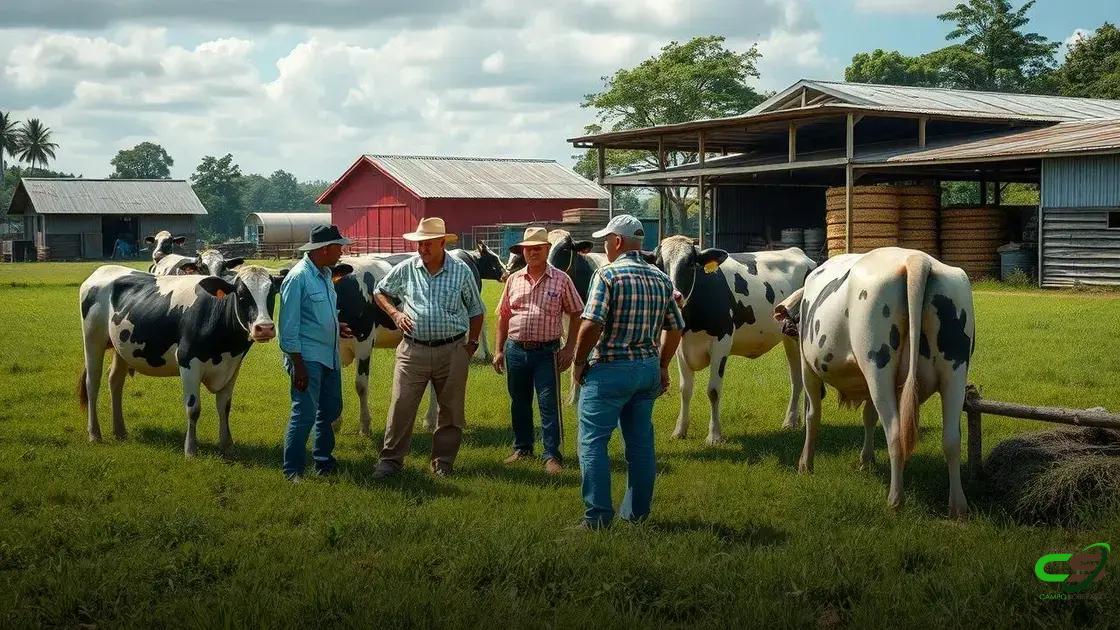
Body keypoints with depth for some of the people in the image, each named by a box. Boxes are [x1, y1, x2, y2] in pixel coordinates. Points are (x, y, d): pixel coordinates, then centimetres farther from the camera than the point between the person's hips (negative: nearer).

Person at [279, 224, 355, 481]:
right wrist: (298, 365, -19)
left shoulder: (325, 274, 11)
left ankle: (323, 458, 33)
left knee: (331, 409, 17)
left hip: (330, 355, 9)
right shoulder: (298, 277, -16)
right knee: (305, 414, -8)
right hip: (307, 357, -9)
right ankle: (292, 470, 1)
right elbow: (289, 327, -17)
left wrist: (336, 326, 9)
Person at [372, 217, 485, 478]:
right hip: (413, 349, 0)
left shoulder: (461, 271, 1)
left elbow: (475, 310, 10)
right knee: (401, 406, -1)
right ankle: (391, 459, 9)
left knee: (451, 410, 7)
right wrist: (394, 312, 1)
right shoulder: (406, 269, 2)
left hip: (453, 351, 0)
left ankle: (443, 462, 20)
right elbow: (380, 292, 18)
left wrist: (472, 344, 5)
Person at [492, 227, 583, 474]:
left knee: (549, 404, -3)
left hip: (547, 351, -4)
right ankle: (522, 448, 29)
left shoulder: (561, 280, -3)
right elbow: (503, 316, 13)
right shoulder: (514, 279, 7)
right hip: (515, 349, 4)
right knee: (519, 402, 14)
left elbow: (575, 314, 1)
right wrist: (499, 350, 9)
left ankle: (552, 455, 3)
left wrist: (569, 349, -5)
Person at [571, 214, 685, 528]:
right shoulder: (661, 278, 8)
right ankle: (636, 511, 19)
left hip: (609, 369, -7)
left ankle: (598, 514, -5)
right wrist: (662, 367, 21)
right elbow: (676, 328, 12)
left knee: (593, 441, -1)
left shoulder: (608, 275, -12)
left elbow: (591, 325, -20)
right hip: (649, 368, 7)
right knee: (641, 441, 13)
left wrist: (579, 362, -7)